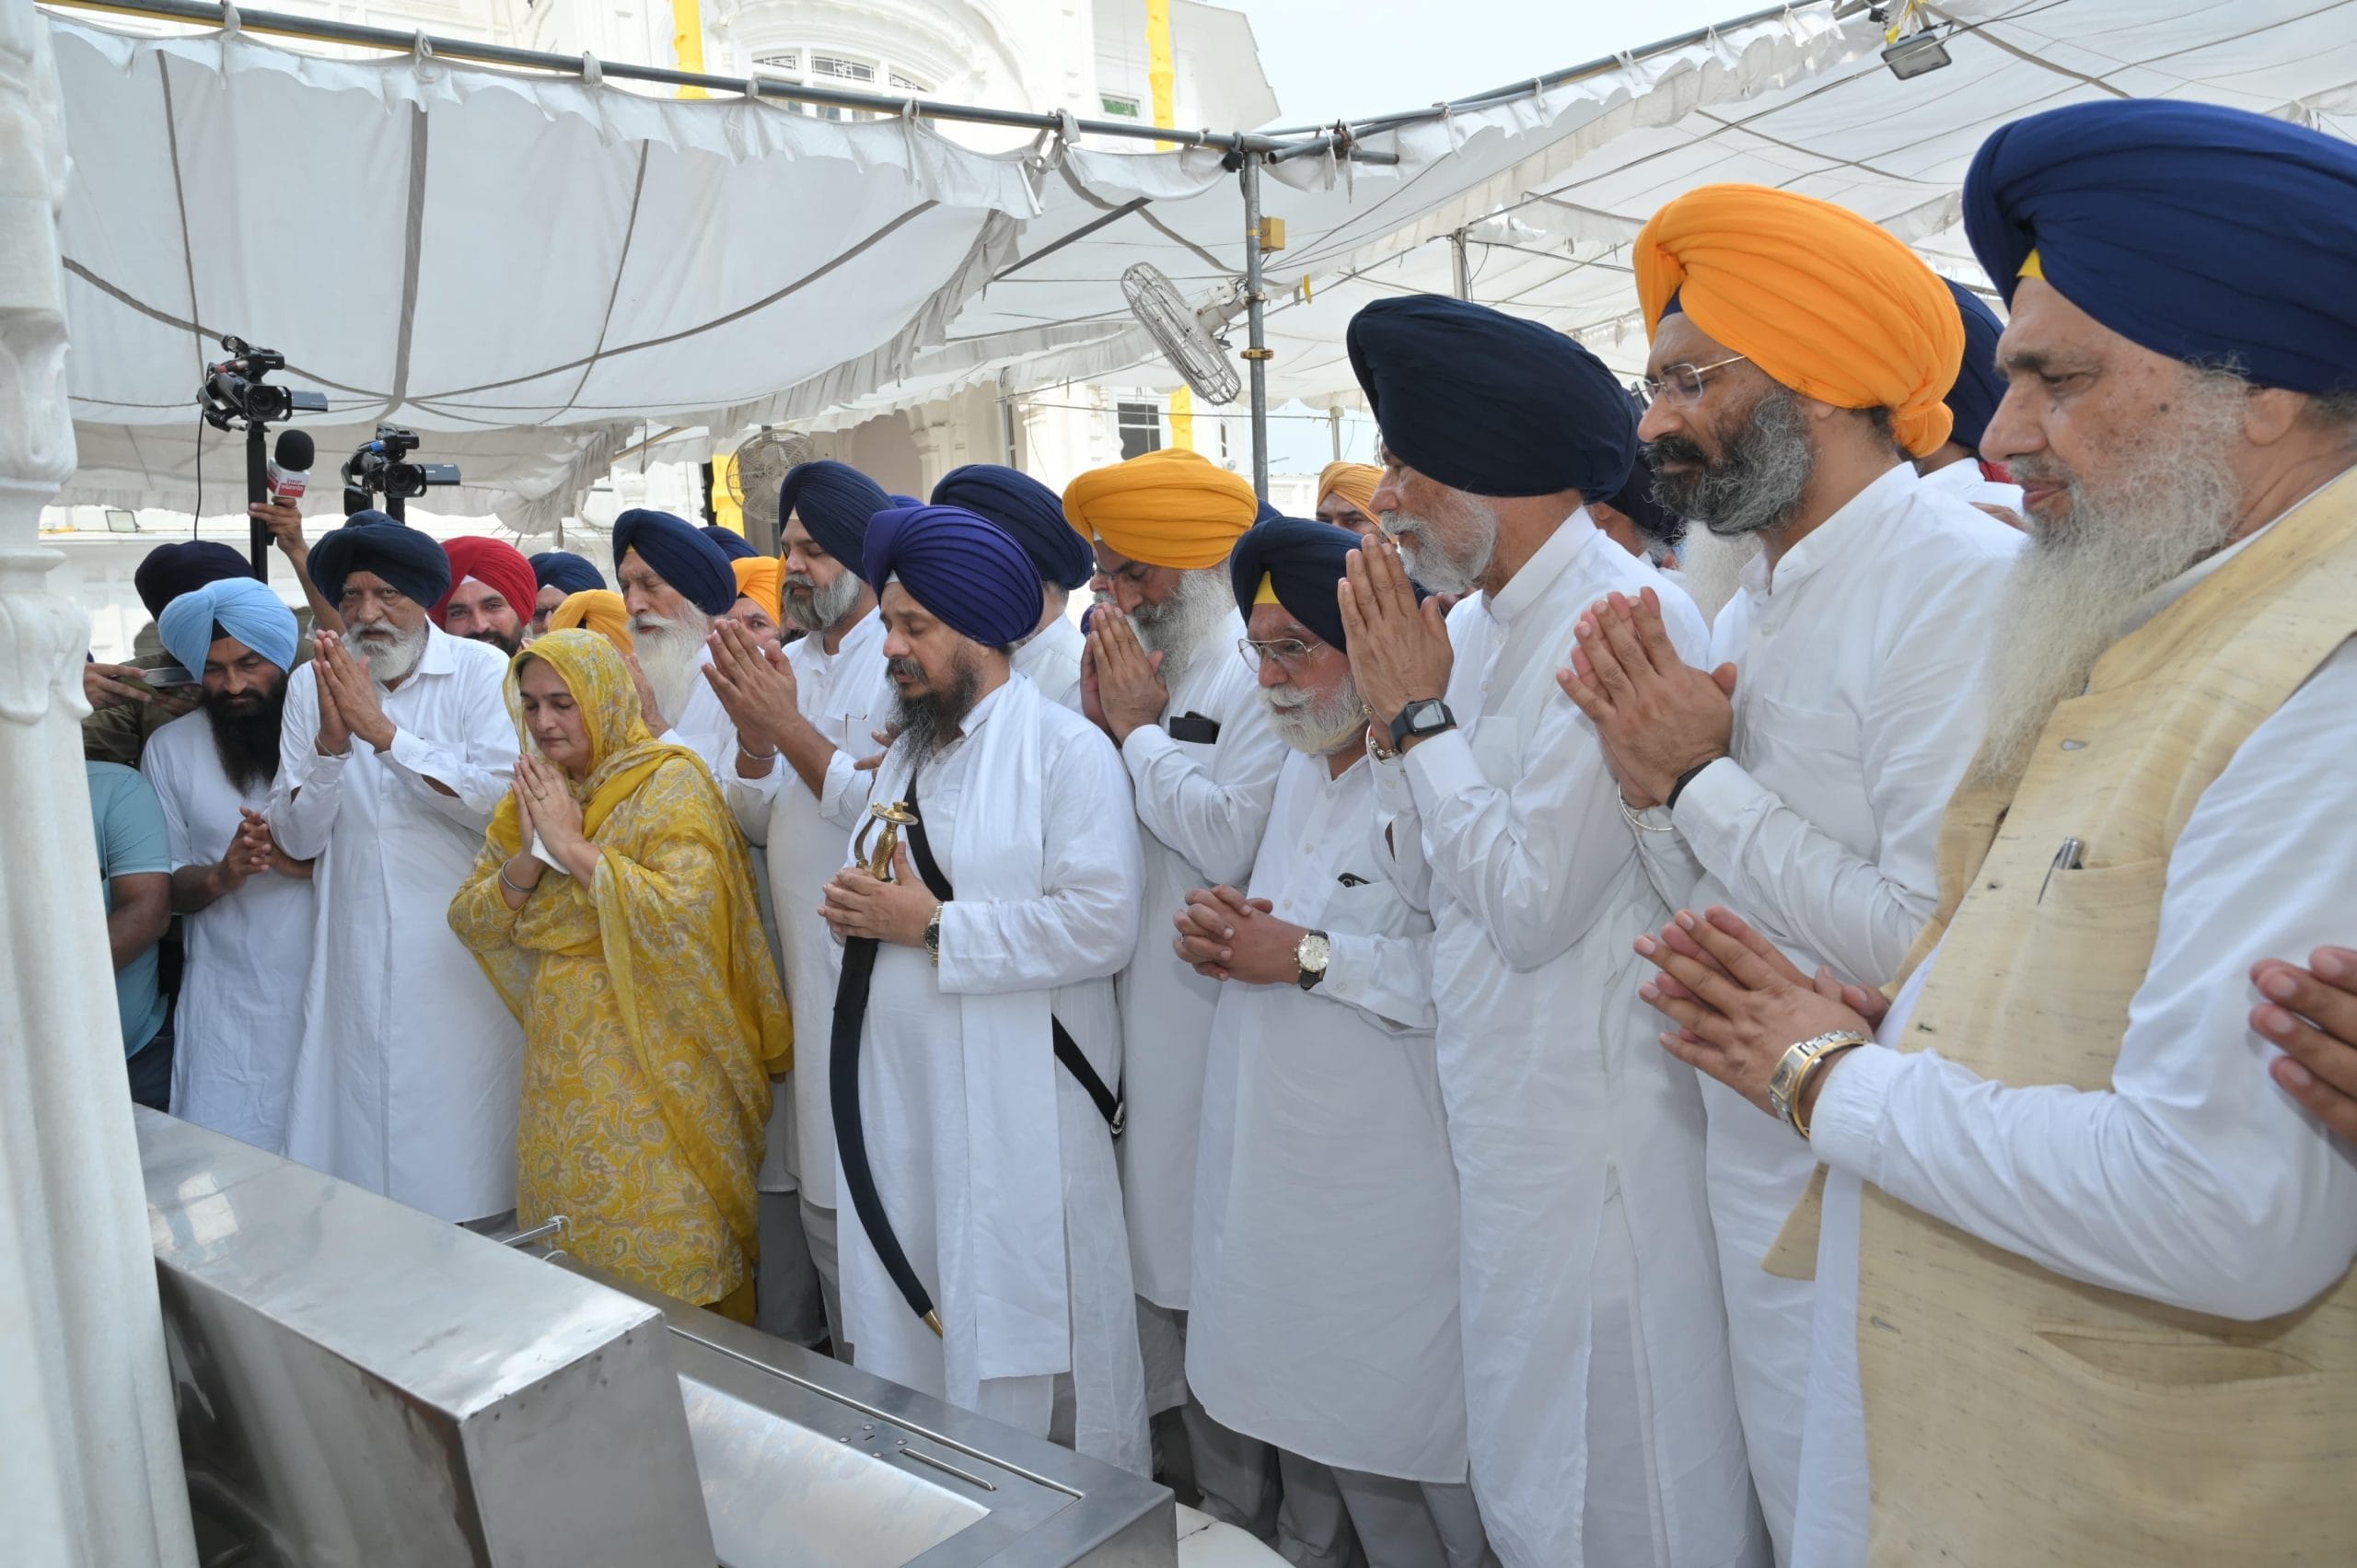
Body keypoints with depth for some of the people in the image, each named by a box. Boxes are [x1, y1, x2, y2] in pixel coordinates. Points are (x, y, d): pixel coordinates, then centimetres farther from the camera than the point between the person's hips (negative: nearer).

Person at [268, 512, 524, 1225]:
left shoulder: (481, 671, -2)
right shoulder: (312, 684, 8)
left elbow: (500, 799, -15)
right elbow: (297, 837, 4)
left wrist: (383, 732, -16)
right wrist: (330, 742, -12)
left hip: (464, 958, -3)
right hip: (357, 970, 3)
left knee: (465, 1168, 0)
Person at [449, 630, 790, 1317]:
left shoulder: (670, 782, -9)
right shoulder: (532, 793, 12)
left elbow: (688, 912, -24)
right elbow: (469, 920, 7)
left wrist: (573, 847, -18)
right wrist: (531, 855, -11)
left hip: (654, 1060, -6)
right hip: (563, 1067, 6)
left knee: (668, 1258, -2)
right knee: (570, 1244, 12)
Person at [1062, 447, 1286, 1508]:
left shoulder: (1262, 677, -12)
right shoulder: (1132, 664, 11)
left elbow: (1232, 841, -25)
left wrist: (1139, 731, -13)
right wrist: (1099, 725, -5)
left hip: (1223, 1017, -7)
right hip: (1135, 1013, 8)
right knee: (1160, 1259, 17)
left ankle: (1251, 1506, 24)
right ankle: (1200, 1486, 36)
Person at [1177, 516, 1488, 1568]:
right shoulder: (1300, 767, 11)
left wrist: (1311, 957, -22)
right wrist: (1220, 930, -1)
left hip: (1383, 1197, -8)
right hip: (1271, 1165, 8)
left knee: (1392, 1450, 6)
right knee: (1297, 1421, 23)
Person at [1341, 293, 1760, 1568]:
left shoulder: (1624, 616, -19)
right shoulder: (1478, 627, 8)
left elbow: (1530, 903, -23)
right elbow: (1420, 877, 10)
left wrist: (1422, 712, -14)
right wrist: (1391, 712, -3)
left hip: (1597, 1120, -9)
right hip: (1501, 1117, 9)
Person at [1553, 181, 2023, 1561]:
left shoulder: (1969, 581, -20)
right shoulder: (1750, 613, 8)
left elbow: (1934, 945, -27)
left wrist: (1704, 779, -17)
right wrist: (1654, 784, -9)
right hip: (1762, 1175, 8)